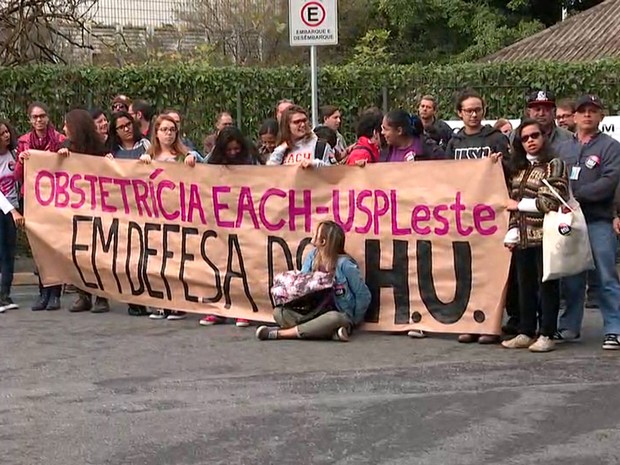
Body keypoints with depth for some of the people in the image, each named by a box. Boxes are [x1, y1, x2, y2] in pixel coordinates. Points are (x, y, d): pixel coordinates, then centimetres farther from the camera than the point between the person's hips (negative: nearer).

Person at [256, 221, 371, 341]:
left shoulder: (344, 264, -15)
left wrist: (352, 322, -4)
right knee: (279, 312, -17)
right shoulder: (313, 256, 1)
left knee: (334, 319, -42)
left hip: (339, 316, -6)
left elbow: (364, 295, -9)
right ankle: (330, 332, -32)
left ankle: (278, 333, -34)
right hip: (315, 313, 6)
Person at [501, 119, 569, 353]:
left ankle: (546, 335, 4)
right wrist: (511, 232, 4)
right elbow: (513, 203, 15)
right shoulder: (517, 169, 15)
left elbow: (550, 202, -12)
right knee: (525, 285, 10)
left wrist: (520, 204, -4)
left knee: (547, 285, -1)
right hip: (523, 237, 6)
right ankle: (526, 332, 18)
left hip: (545, 235, -6)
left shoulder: (554, 165, -3)